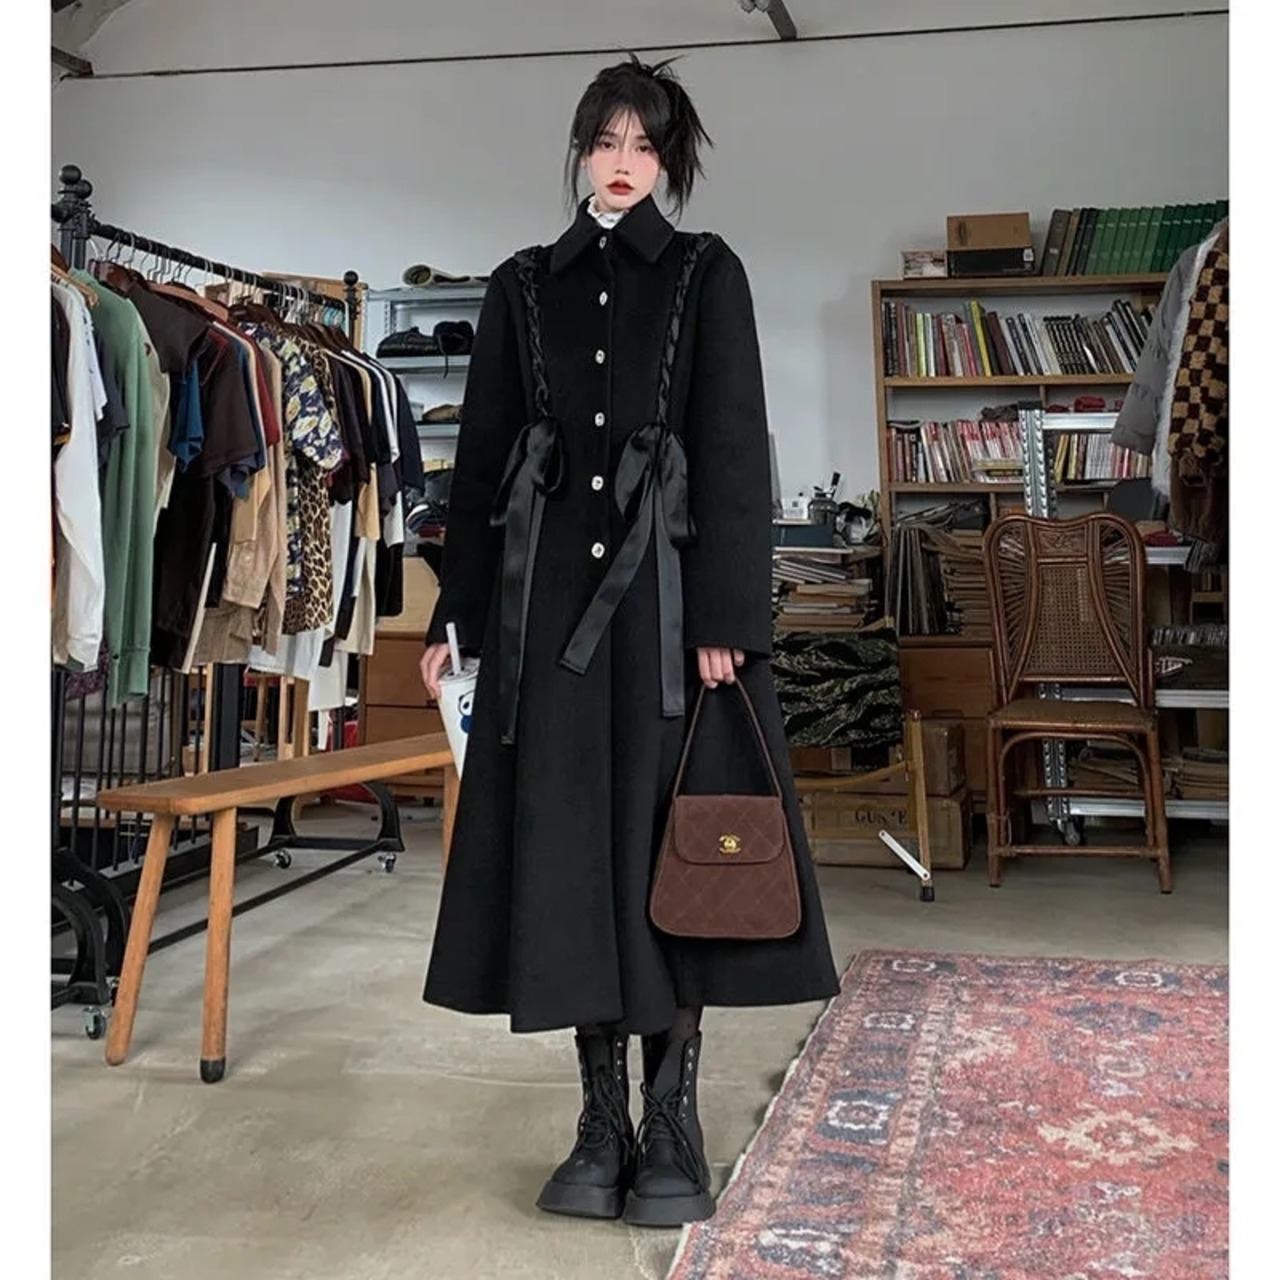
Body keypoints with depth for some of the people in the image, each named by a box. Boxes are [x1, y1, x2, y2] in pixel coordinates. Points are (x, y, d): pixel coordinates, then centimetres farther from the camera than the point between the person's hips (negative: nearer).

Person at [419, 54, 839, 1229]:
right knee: (568, 853, 2)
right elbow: (482, 456, 11)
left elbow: (736, 453, -3)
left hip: (668, 594, -2)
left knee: (670, 849, -2)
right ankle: (604, 1125, 12)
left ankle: (673, 1130, 8)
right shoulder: (524, 287, 13)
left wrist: (725, 619, -13)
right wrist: (457, 615, 6)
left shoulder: (708, 277, 5)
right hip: (551, 598, 3)